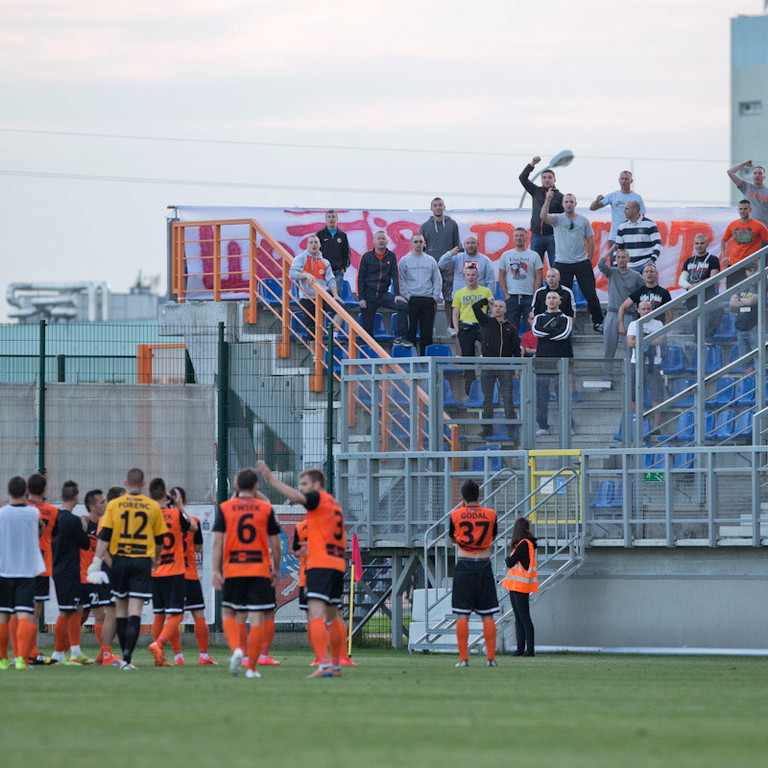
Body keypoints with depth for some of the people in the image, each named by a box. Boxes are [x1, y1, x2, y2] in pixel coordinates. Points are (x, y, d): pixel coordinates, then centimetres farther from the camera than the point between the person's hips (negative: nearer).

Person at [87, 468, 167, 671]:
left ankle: (125, 655, 19)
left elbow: (104, 536, -4)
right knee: (135, 610, -6)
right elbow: (159, 539, 12)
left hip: (119, 560, 1)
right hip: (142, 561, -1)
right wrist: (155, 560, 28)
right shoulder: (153, 507, 2)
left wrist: (97, 561, -2)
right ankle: (127, 658, -17)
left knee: (121, 608, 14)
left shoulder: (114, 505, 0)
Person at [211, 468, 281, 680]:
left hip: (233, 569, 1)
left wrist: (216, 571, -1)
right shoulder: (266, 509, 2)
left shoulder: (224, 508, 3)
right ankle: (251, 667, -1)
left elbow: (217, 540, -3)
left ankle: (236, 649, -11)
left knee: (228, 614, 14)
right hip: (260, 569, -1)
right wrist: (276, 569, 14)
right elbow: (275, 542, 3)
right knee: (257, 619, 1)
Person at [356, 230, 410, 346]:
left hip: (384, 295, 1)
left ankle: (399, 337, -20)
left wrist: (397, 295, -8)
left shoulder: (391, 257, 7)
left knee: (403, 305, -22)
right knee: (367, 325, -1)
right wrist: (361, 298, -6)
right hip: (369, 296, -1)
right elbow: (360, 278, 1)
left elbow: (395, 276, 4)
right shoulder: (366, 257, 1)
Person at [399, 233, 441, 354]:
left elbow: (437, 281, 13)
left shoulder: (431, 261, 13)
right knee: (410, 330, -5)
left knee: (427, 333, 2)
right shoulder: (405, 260, 4)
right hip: (411, 300, -3)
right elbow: (401, 280, 0)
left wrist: (435, 298, 2)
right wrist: (407, 296, -9)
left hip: (428, 300, 3)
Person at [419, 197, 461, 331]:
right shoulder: (425, 226, 8)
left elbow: (457, 245, 12)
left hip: (449, 266, 0)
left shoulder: (452, 224, 9)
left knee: (449, 298, 2)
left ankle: (450, 326, 8)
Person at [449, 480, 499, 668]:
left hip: (463, 566, -1)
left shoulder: (456, 515, -3)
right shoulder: (490, 515, -1)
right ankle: (491, 657, 3)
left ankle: (464, 658, -4)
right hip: (484, 566, 1)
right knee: (488, 616, 5)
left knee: (462, 616, 1)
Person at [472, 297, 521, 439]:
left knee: (508, 399, -3)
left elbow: (516, 349, 14)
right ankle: (487, 430, 7)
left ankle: (510, 430, -2)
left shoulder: (511, 328, 13)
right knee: (487, 399, 2)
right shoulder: (486, 322, 10)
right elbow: (475, 307, 1)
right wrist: (488, 301, 14)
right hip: (488, 366, 0)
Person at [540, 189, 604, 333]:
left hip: (582, 263, 1)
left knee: (591, 295, 1)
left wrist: (588, 261, 6)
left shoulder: (583, 220, 6)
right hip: (562, 264, -1)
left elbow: (590, 241, 10)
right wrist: (548, 200, -30)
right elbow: (544, 216, -19)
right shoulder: (558, 219, 2)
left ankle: (598, 322, 11)